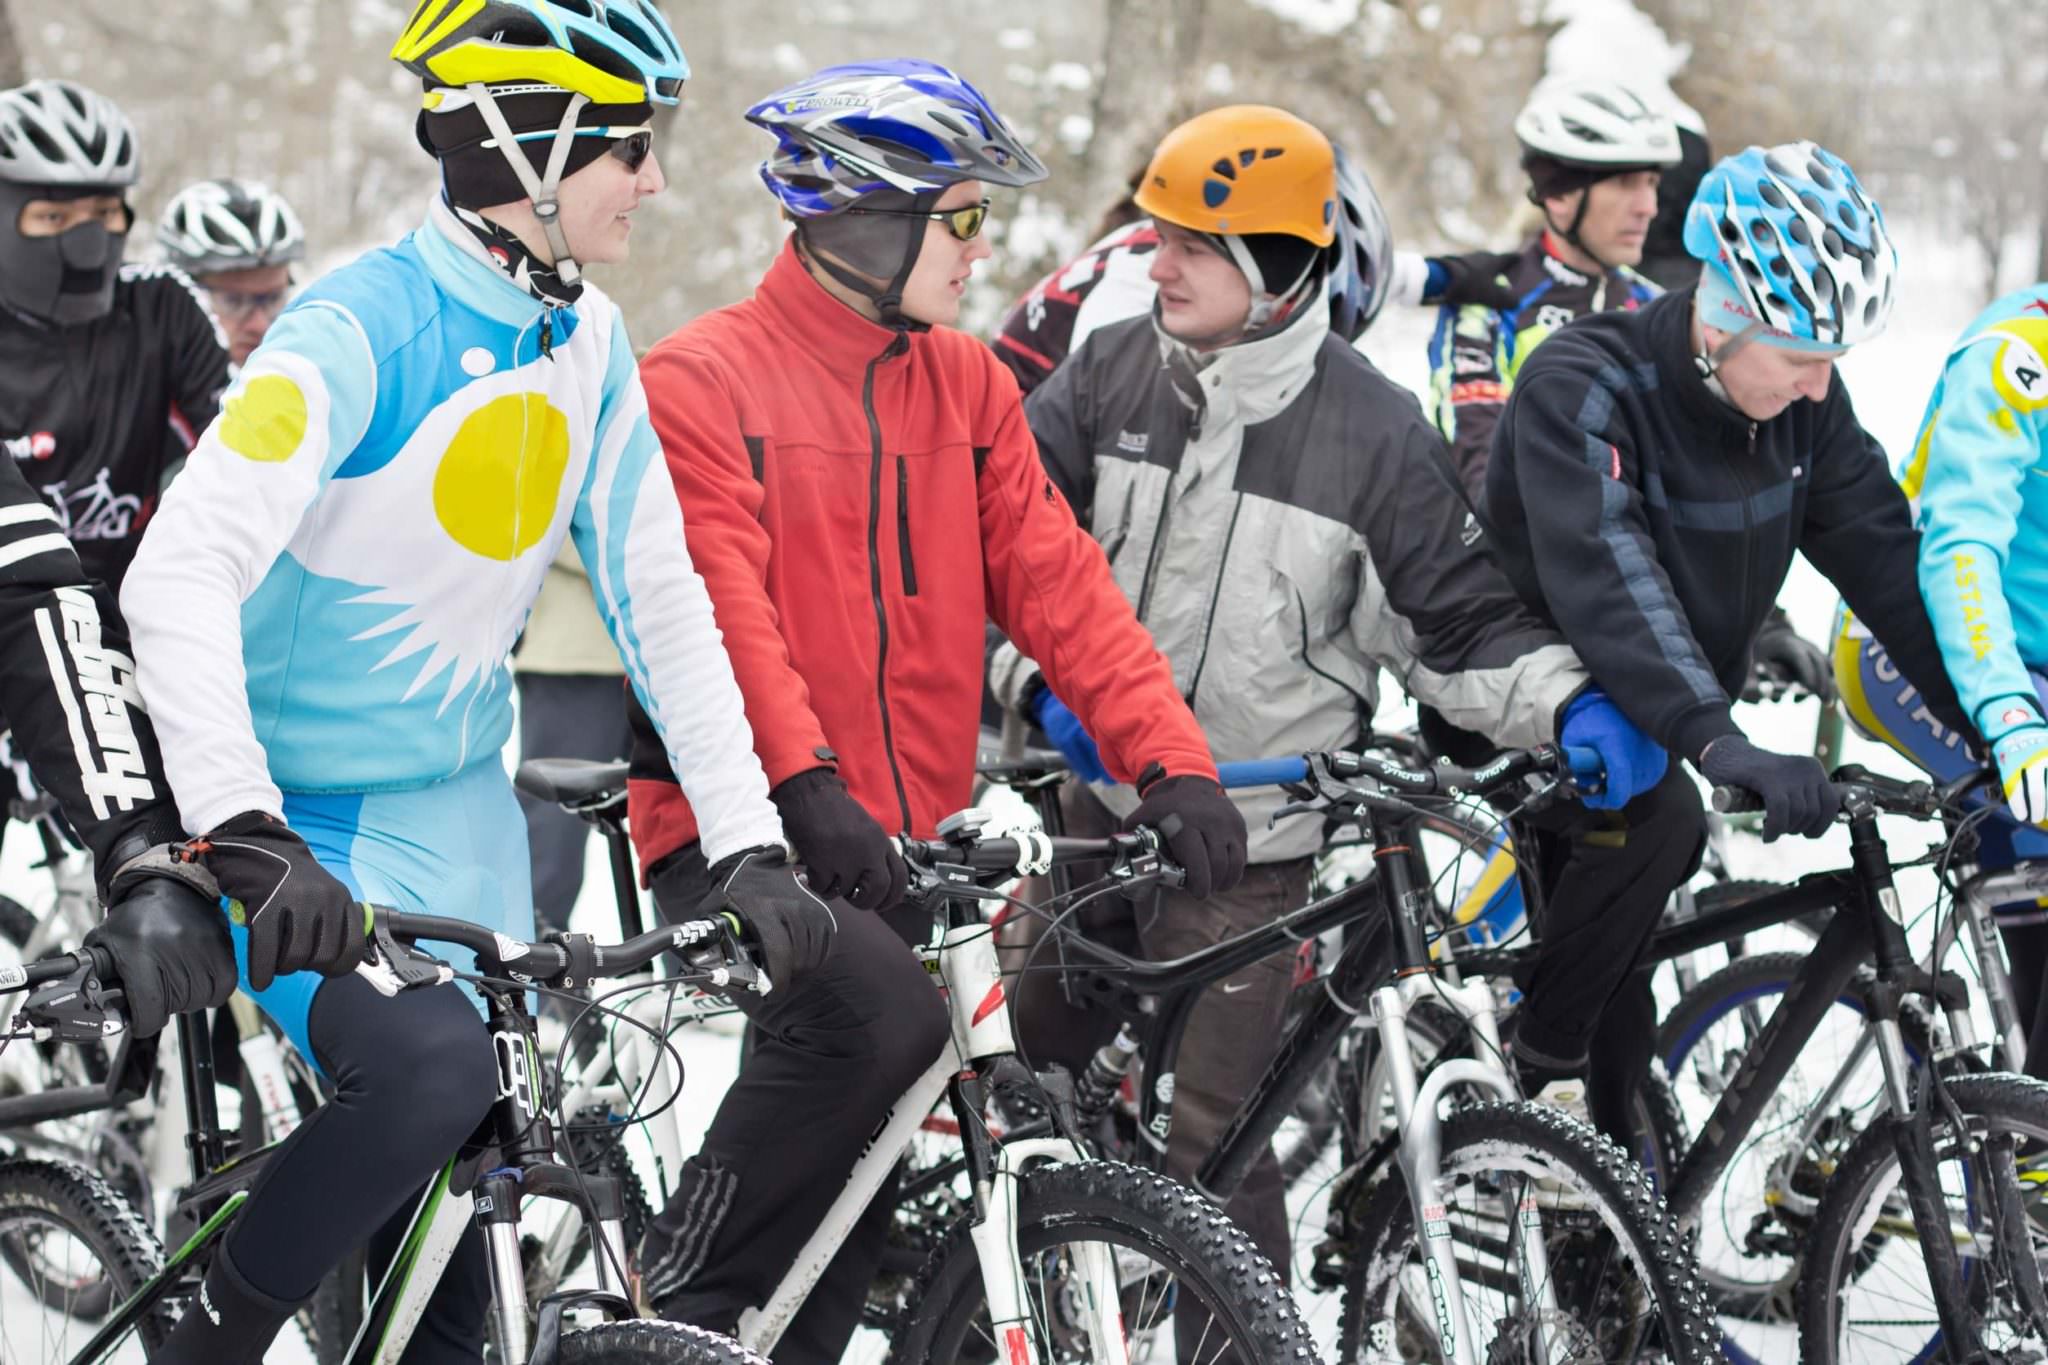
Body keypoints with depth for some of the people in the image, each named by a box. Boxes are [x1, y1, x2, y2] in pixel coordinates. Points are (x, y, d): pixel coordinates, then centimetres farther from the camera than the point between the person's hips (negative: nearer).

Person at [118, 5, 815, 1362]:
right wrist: (246, 836, -43)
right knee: (429, 1069, -29)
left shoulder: (588, 343, 1)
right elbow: (179, 577, -31)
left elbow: (658, 598, 5)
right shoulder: (360, 329, -22)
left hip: (462, 815, 7)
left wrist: (749, 844, -4)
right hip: (306, 828, -7)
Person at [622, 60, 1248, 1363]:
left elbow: (1057, 582, 4)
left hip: (905, 848, 7)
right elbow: (718, 607, -17)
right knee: (882, 1013, -31)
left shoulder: (968, 386, 12)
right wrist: (807, 788, -30)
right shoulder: (700, 383, -6)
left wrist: (1172, 760, -10)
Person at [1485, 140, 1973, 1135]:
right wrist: (1719, 743, -54)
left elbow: (1883, 558, -6)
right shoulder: (1581, 387, -28)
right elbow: (1605, 580, -41)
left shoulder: (1801, 401, -7)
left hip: (1666, 726, 7)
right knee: (1657, 818, -32)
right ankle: (1533, 1064, -18)